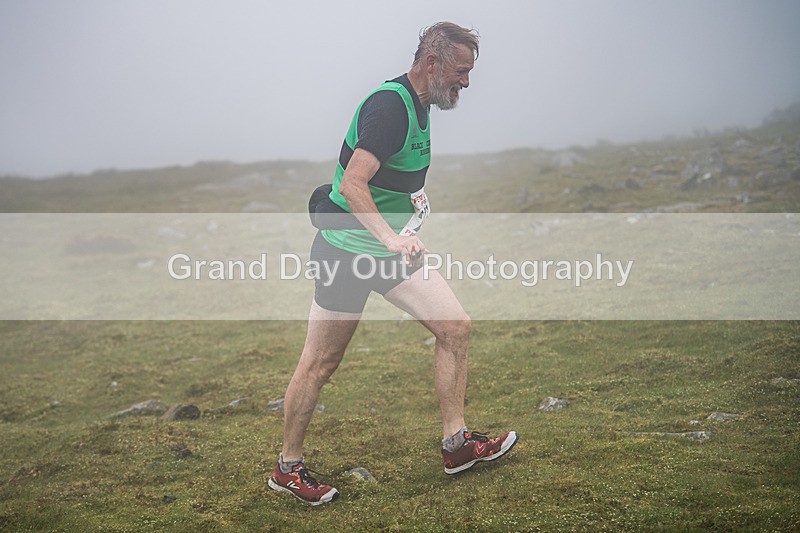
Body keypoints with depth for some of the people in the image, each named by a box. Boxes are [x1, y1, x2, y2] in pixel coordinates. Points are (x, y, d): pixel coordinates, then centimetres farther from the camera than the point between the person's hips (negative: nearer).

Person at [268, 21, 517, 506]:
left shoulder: (418, 106, 10)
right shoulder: (389, 106, -21)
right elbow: (352, 184, -30)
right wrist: (391, 238, -39)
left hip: (390, 248, 9)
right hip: (346, 248, -9)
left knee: (456, 326, 1)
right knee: (321, 363, 1)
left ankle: (456, 443, 11)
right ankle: (288, 468, 16)